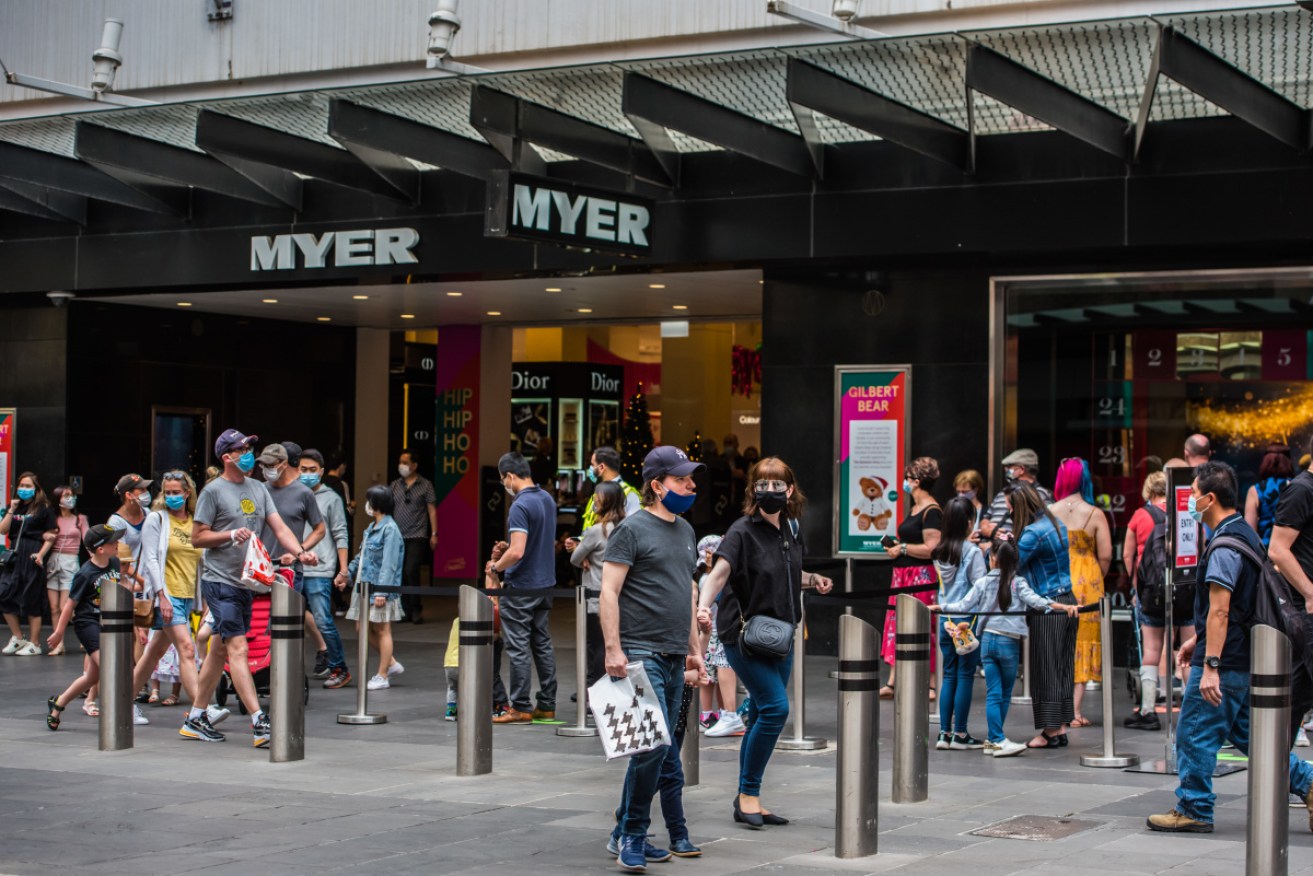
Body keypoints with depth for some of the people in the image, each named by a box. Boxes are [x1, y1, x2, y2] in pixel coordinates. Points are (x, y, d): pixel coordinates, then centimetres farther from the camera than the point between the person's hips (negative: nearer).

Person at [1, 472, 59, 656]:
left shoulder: (43, 508, 0)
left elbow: (51, 535, -3)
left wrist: (41, 554, -14)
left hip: (32, 557, -5)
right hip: (15, 556, 5)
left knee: (31, 602, -2)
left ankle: (34, 644, 7)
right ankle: (17, 638, 14)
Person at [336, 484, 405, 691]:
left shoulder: (390, 529, -15)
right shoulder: (371, 528, 13)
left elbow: (389, 564, -19)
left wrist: (381, 591, -23)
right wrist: (348, 573, 19)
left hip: (381, 589, -9)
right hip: (365, 586, 9)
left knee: (382, 630, 1)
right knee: (362, 629, 12)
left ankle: (382, 676, 10)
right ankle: (392, 663, 24)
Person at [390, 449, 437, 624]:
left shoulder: (425, 485, 3)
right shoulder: (395, 485, 12)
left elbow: (432, 510, 3)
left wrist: (434, 534, -2)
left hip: (417, 537, -4)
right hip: (398, 536, 4)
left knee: (411, 571, -15)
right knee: (401, 575, 3)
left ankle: (416, 610, -4)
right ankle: (405, 611, 12)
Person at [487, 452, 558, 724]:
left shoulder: (520, 507, -21)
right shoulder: (547, 499, 8)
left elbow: (517, 551, -27)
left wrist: (495, 567, -9)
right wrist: (504, 553, 17)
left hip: (520, 588, -9)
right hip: (545, 583, 9)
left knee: (518, 648, -2)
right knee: (543, 644, 13)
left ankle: (521, 708, 2)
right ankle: (547, 705, 17)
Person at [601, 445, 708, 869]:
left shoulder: (685, 531, 17)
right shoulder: (633, 529, -7)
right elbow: (609, 592, -11)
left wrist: (695, 650, 20)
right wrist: (613, 650, -18)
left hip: (674, 659, 8)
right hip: (641, 655, -8)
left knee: (658, 751, 9)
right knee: (654, 746, -14)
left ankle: (625, 835, 17)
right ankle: (632, 837, -3)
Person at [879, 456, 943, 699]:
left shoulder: (931, 511, -14)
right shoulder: (915, 509, 16)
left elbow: (930, 549, -21)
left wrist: (902, 549, -13)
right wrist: (896, 546, 11)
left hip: (921, 577, -10)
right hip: (904, 576, 10)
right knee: (896, 625, 8)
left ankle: (930, 685, 0)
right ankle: (892, 683, 10)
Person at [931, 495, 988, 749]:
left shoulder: (941, 552, 6)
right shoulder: (973, 552, -11)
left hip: (945, 620, 6)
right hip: (967, 619, -6)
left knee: (949, 676, 11)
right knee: (965, 676, 1)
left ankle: (944, 733, 11)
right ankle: (960, 734, 5)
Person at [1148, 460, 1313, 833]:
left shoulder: (1224, 547, -19)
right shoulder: (1245, 534, 14)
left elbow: (1219, 612, -23)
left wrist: (1210, 666, -24)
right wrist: (1197, 639, 26)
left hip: (1224, 662, -10)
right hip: (1245, 660, 10)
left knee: (1195, 735, 0)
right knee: (1246, 733, 17)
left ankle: (1193, 810, 8)